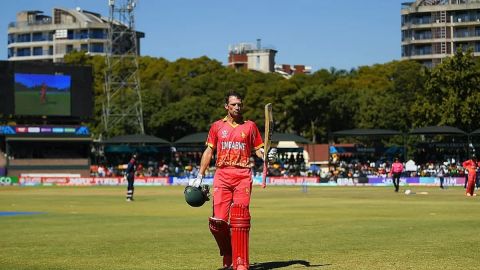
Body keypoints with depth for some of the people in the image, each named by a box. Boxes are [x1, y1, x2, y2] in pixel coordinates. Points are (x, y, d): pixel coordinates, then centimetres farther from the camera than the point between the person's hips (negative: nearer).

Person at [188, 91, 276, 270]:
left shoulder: (250, 126, 12)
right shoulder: (217, 126, 14)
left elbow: (258, 150, 12)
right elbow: (208, 152, 15)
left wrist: (268, 156, -10)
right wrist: (200, 176, 9)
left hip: (243, 175, -1)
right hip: (222, 175, 1)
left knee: (240, 220, -11)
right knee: (218, 220, -10)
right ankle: (228, 255, 14)